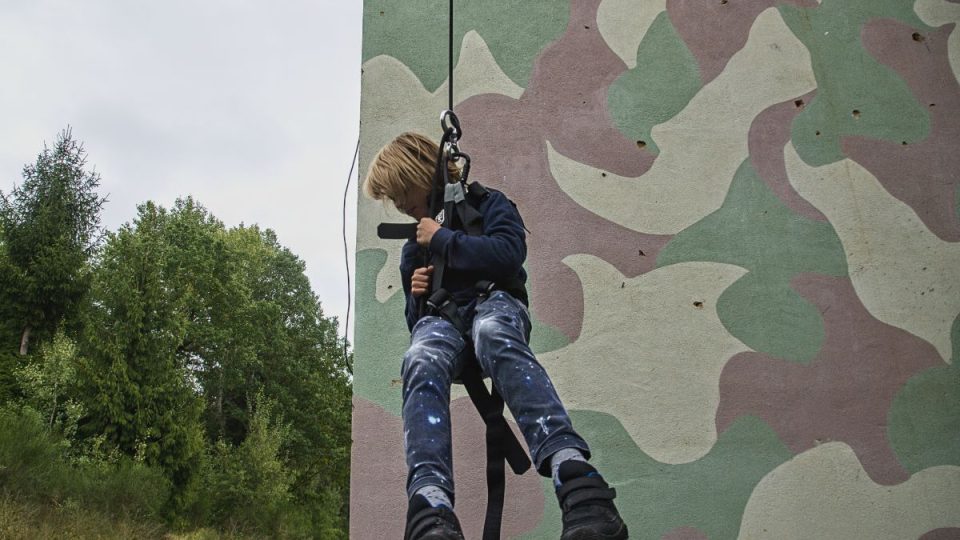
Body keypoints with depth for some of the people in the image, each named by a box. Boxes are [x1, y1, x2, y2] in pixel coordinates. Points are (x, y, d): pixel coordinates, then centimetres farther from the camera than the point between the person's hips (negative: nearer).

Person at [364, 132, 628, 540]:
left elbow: (509, 254, -9)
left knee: (492, 333, -43)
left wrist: (443, 238, -2)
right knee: (421, 362, -36)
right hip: (441, 318, 3)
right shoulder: (413, 248, 30)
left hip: (494, 304, -3)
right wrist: (416, 296, 7)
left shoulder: (488, 204, 13)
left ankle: (578, 482, -62)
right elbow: (413, 321, 30)